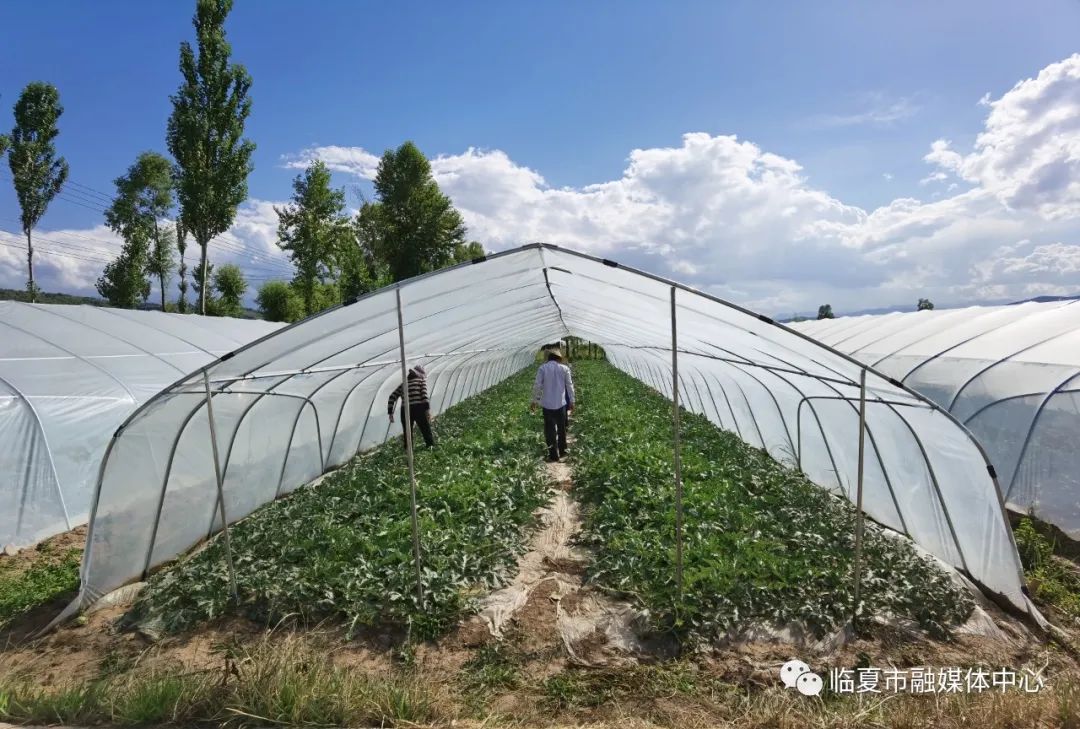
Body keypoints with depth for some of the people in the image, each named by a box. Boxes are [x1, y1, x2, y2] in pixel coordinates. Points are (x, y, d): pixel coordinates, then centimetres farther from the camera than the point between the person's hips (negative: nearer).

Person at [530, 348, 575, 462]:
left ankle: (553, 455, 6)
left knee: (550, 430, 6)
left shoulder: (542, 368, -4)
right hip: (561, 403, 1)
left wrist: (534, 401, 4)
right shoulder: (564, 368, 0)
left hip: (547, 404, -1)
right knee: (562, 428, 18)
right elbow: (569, 386, 2)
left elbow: (537, 386, -5)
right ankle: (562, 451, 27)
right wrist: (572, 401, 10)